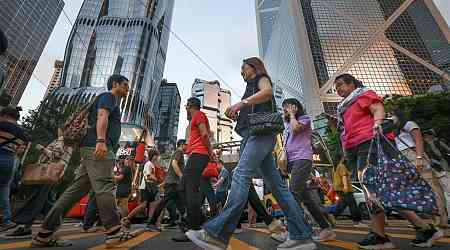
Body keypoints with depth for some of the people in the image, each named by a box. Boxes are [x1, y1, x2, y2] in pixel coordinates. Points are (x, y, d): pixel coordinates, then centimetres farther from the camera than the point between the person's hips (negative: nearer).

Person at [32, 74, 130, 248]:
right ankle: (114, 233, -10)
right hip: (98, 147, -10)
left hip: (91, 149, 10)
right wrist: (101, 141, -29)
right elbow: (102, 116, -16)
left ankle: (45, 234, 9)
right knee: (104, 187, -12)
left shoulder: (112, 102, 32)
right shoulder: (108, 96, 3)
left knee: (76, 190, 6)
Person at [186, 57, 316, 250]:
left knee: (241, 175, -23)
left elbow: (268, 91, -13)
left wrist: (241, 103, -16)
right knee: (276, 185, 1)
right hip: (256, 134, 10)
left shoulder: (261, 78, 13)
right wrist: (237, 114, 16)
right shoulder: (252, 87, 36)